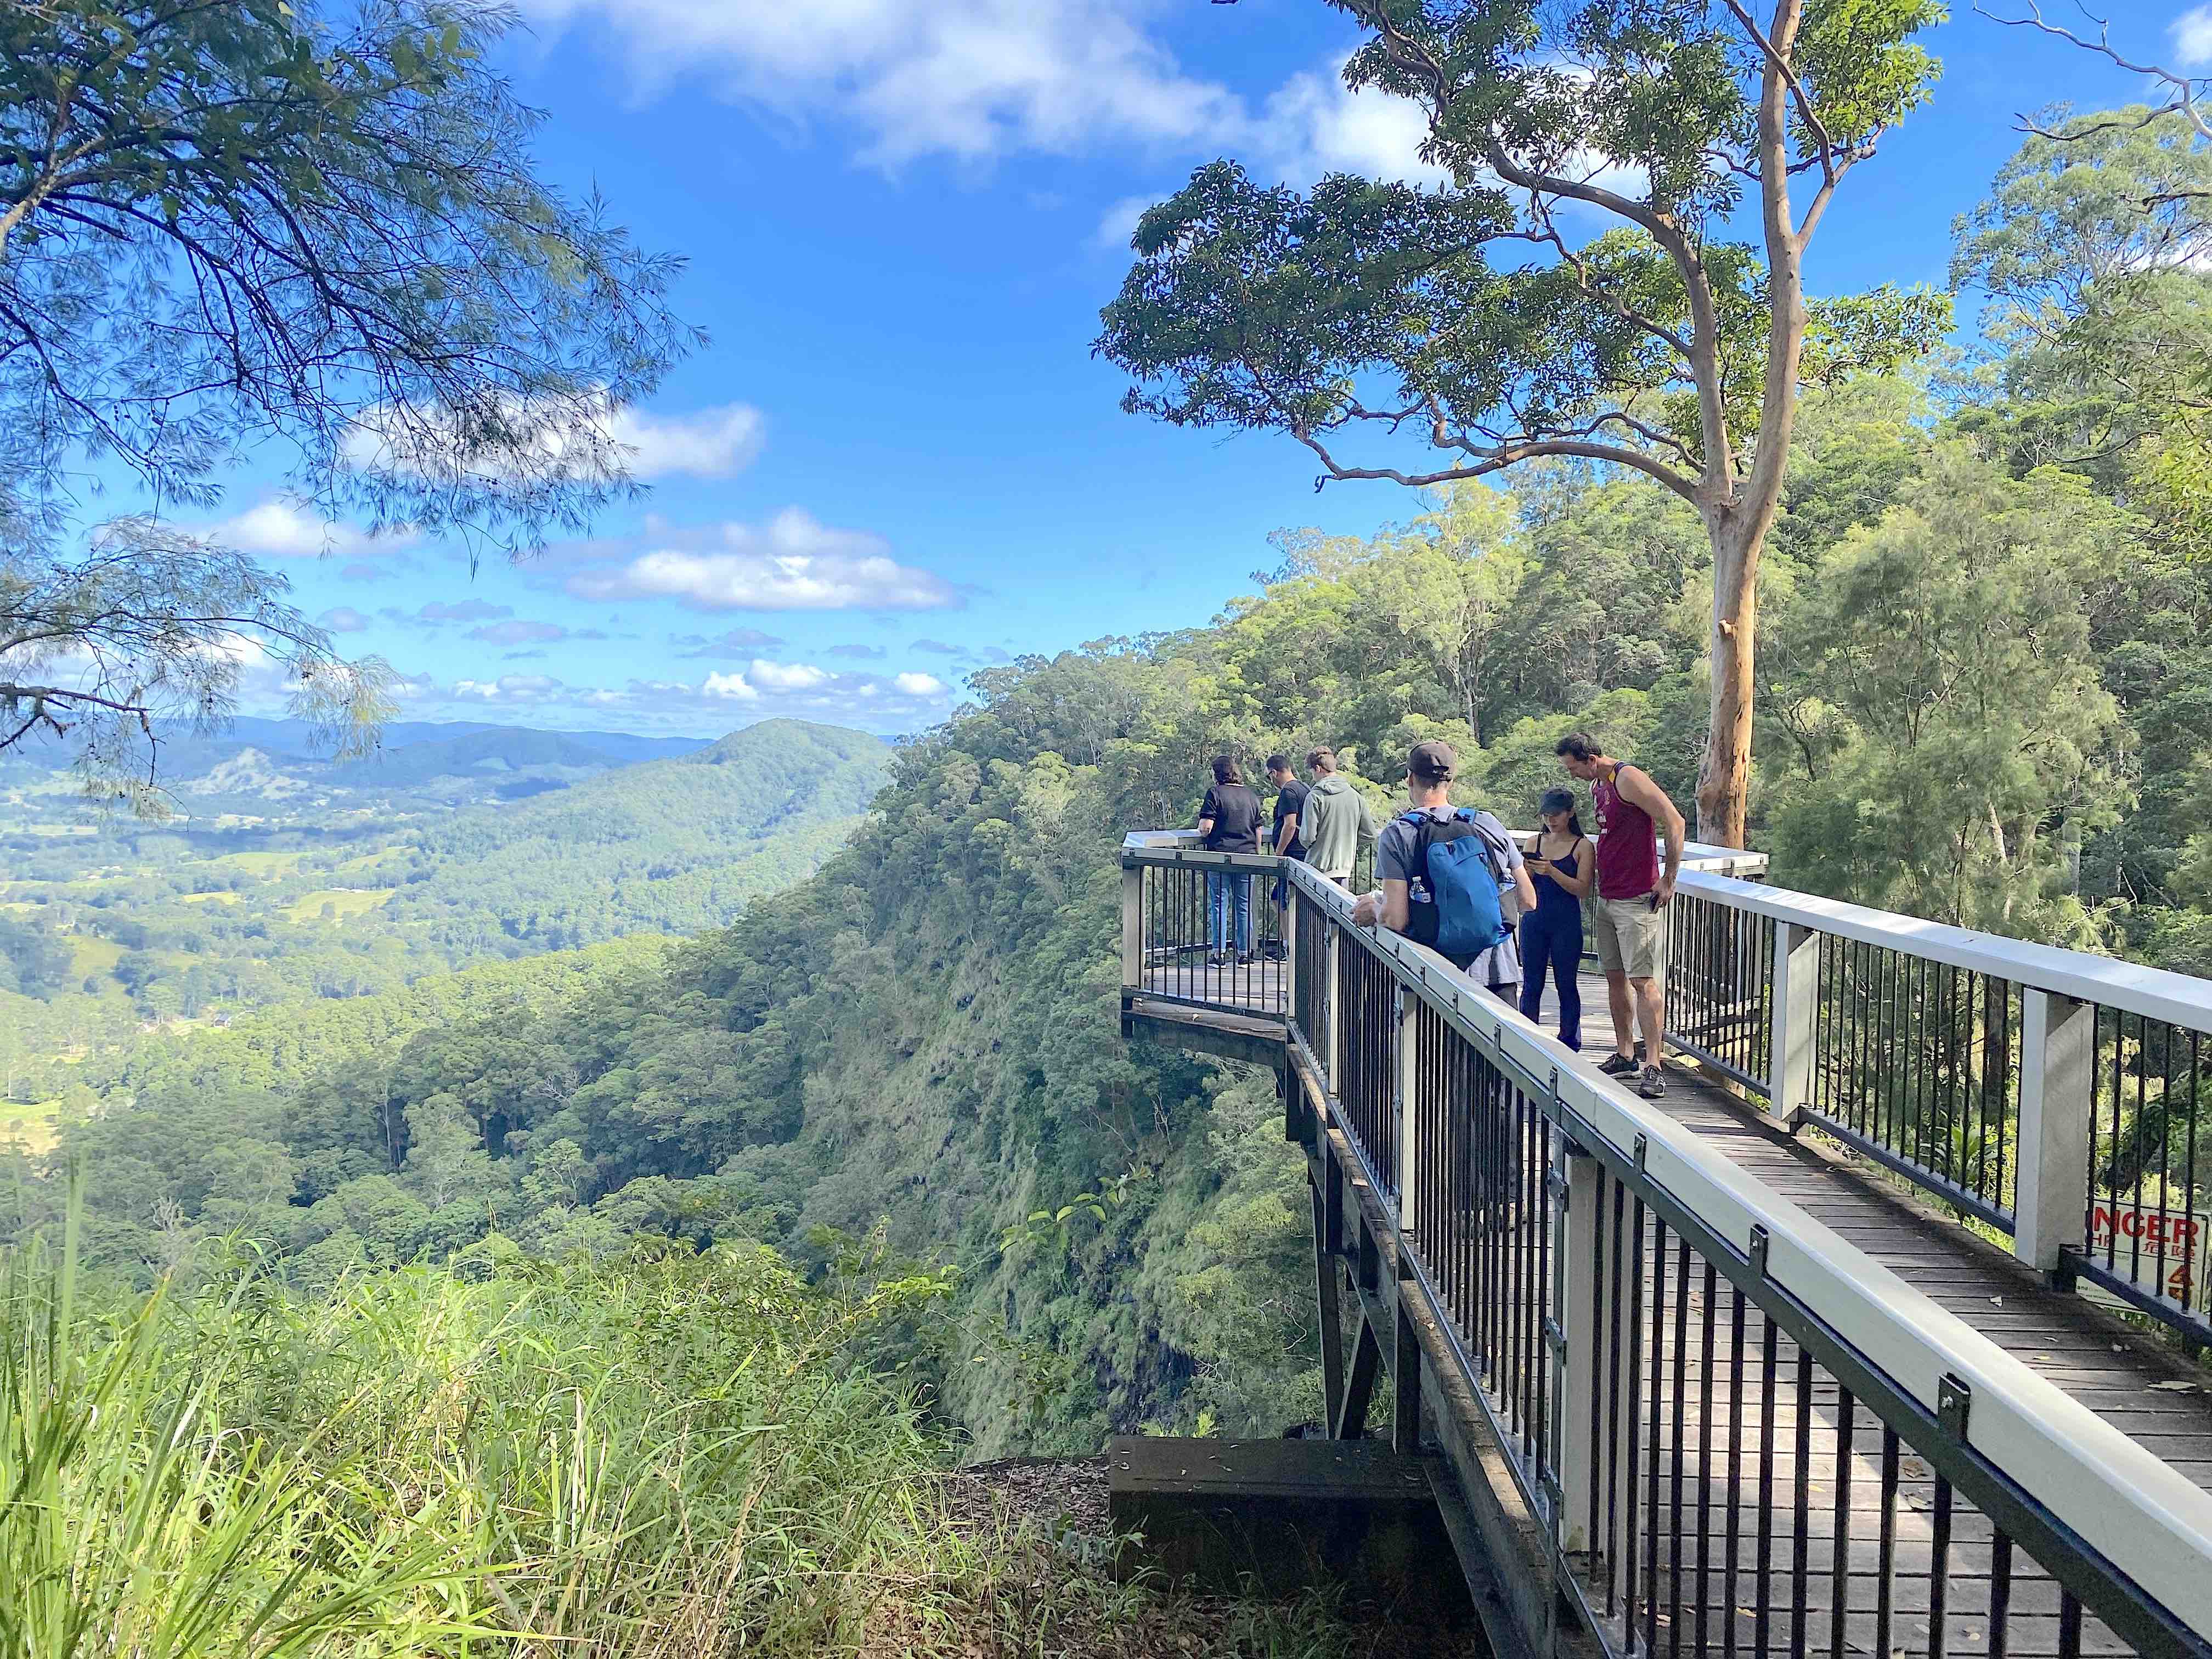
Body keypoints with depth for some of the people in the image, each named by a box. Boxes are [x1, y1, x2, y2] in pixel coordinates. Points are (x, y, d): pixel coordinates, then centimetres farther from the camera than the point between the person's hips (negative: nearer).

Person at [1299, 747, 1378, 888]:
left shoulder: (1315, 796, -12)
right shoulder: (1355, 795, 3)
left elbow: (1308, 837, -15)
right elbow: (1370, 834, 5)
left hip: (1319, 868, -5)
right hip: (1345, 869, 5)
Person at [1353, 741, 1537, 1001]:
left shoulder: (1397, 835, -4)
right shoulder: (1489, 824, 6)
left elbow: (1396, 919, -11)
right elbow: (1528, 901, 10)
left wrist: (1373, 909, 10)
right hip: (1499, 970, 2)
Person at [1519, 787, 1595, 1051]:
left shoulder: (1582, 846, -1)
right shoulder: (1535, 842, 9)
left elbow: (1582, 888, -10)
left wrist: (1552, 871, -22)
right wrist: (1526, 870, -13)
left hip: (1566, 923, -3)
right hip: (1534, 920, 3)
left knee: (1566, 984, 3)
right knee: (1531, 985, 4)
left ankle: (1569, 1042, 12)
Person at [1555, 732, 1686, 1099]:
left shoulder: (1629, 778, -14)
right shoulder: (1597, 786, 14)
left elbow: (1674, 822, -18)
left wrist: (1669, 880, -16)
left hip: (1637, 900, -9)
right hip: (1606, 898, 9)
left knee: (1643, 981, -9)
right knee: (1615, 977, 12)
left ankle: (1653, 1068, -8)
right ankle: (1624, 1056, 21)